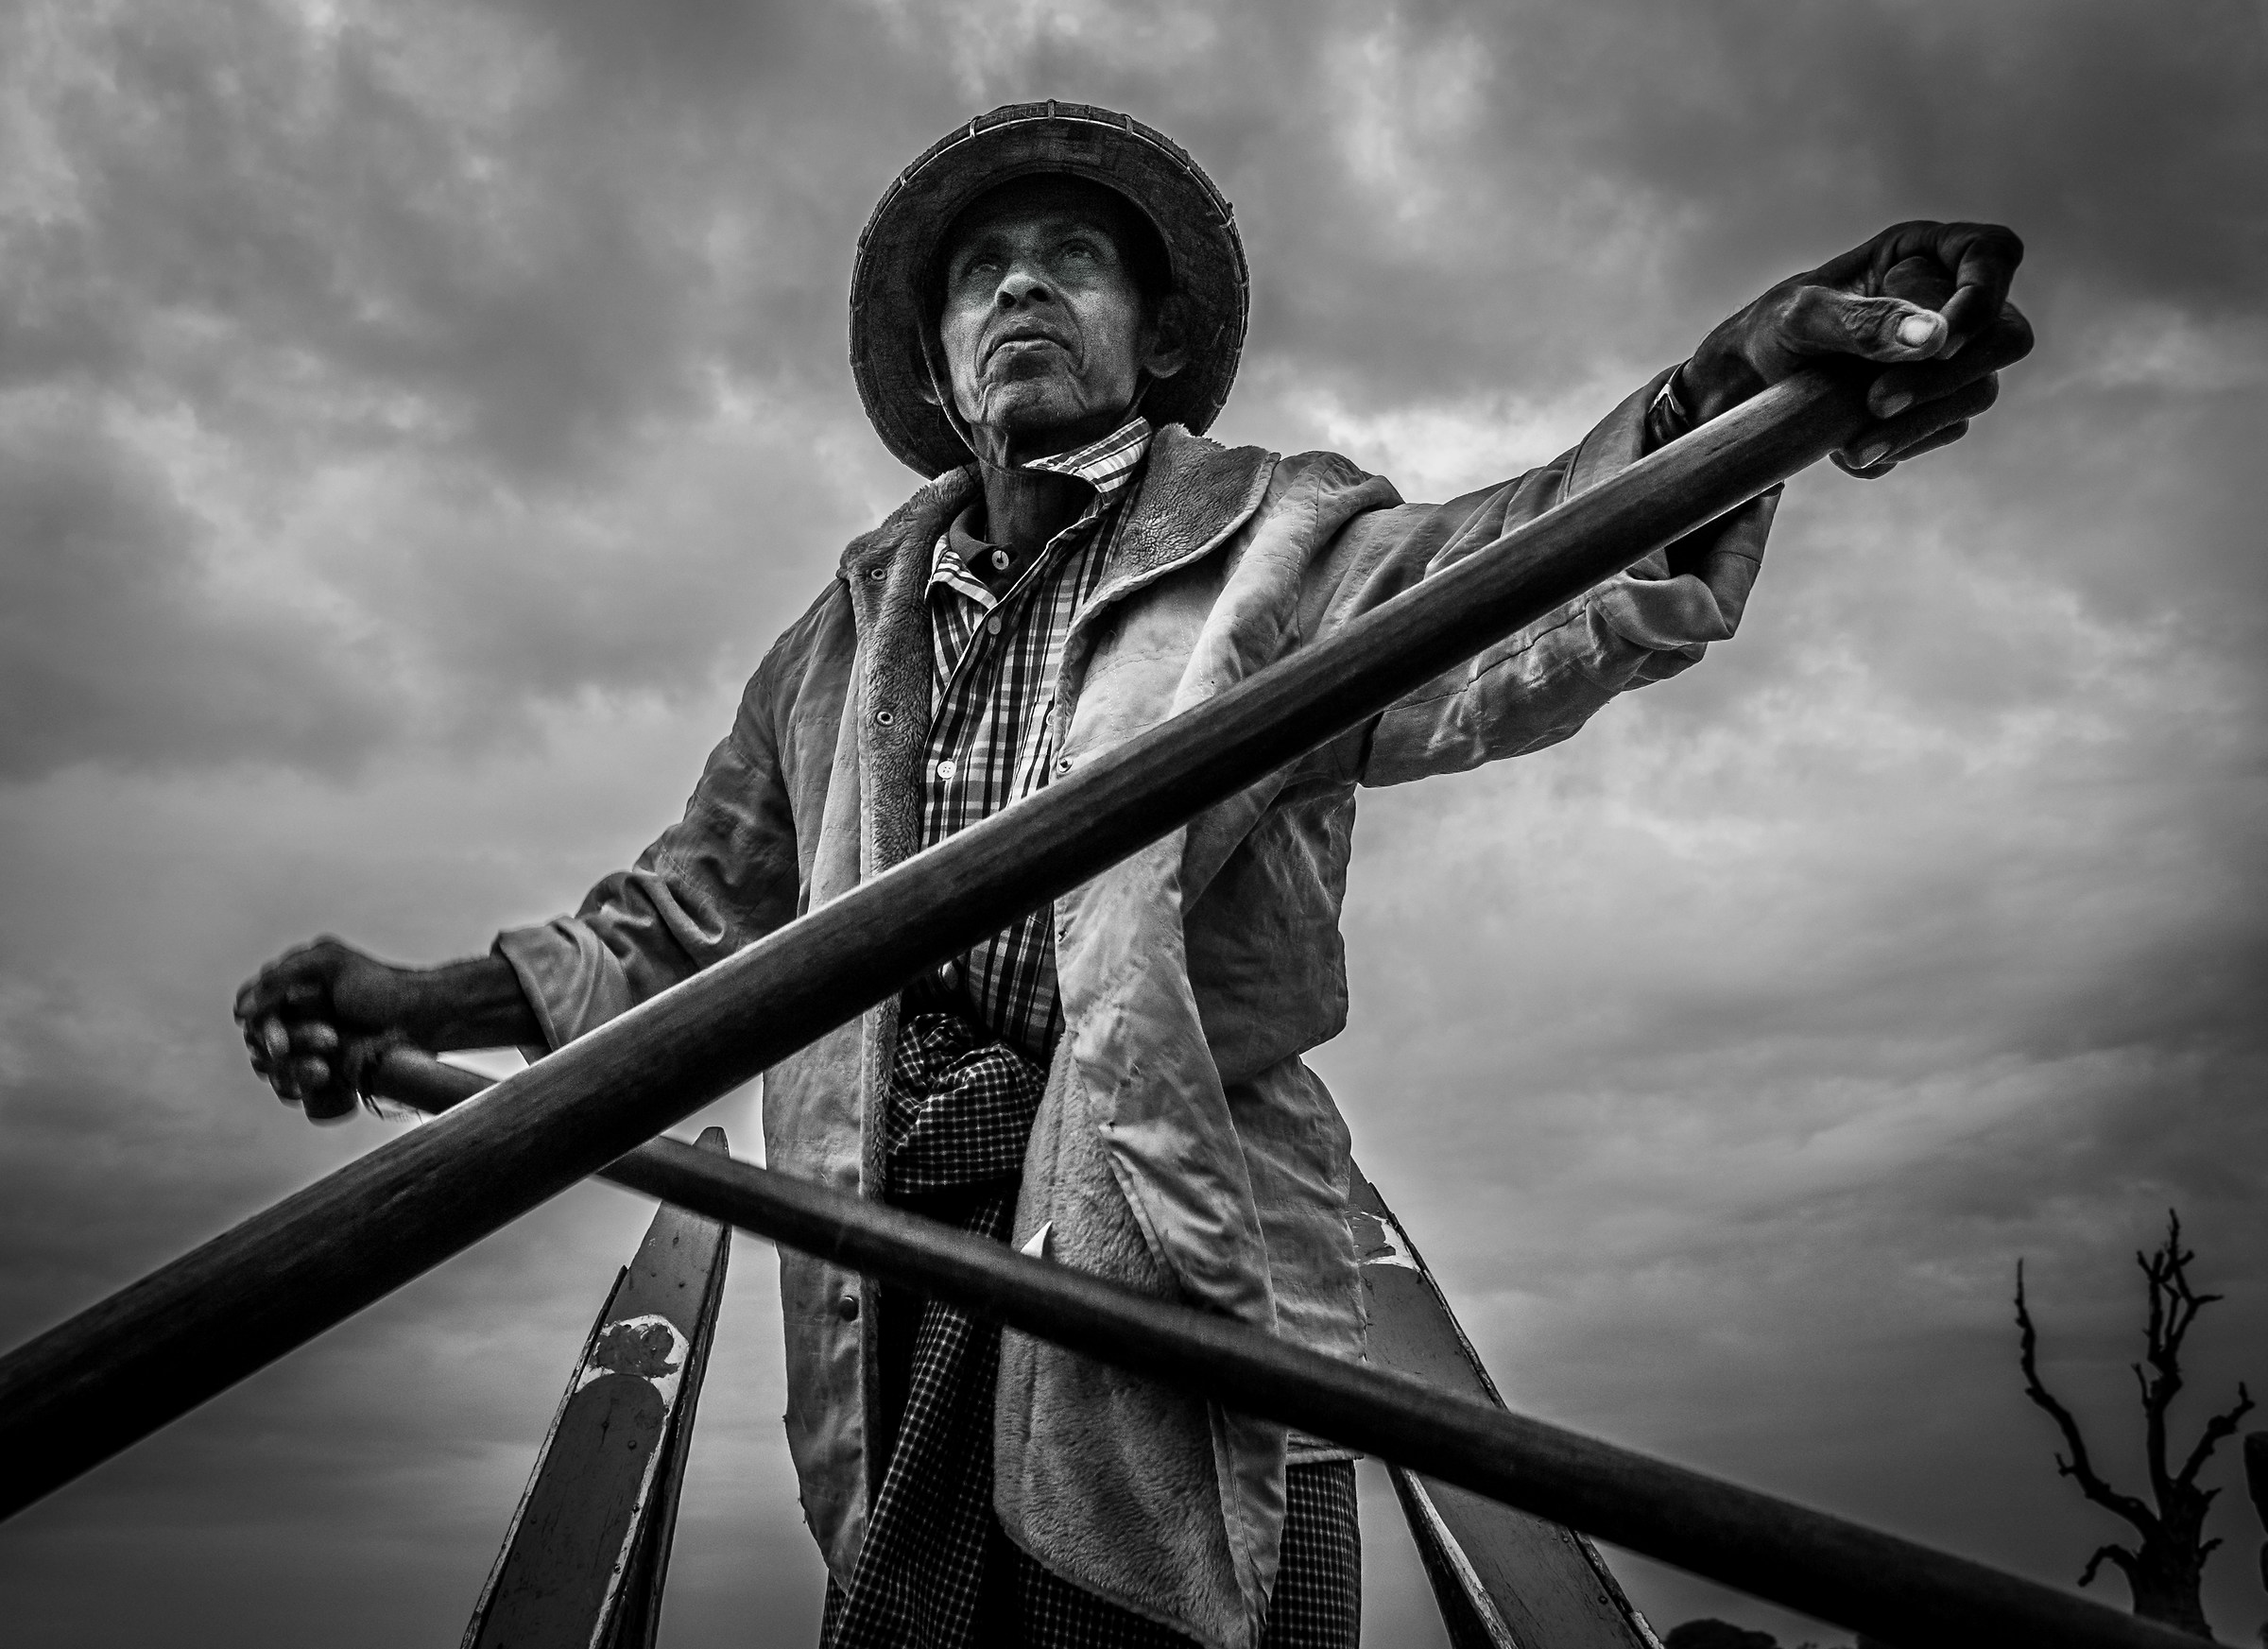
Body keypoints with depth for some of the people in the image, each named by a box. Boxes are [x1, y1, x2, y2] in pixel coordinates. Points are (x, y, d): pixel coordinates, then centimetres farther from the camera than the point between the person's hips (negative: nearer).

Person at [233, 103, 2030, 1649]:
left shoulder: (1272, 546, 3)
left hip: (1185, 1294, -3)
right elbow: (697, 909, 23)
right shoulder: (851, 630, 16)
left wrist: (1721, 405, -37)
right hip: (896, 1322, 4)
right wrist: (430, 1001, 15)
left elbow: (1489, 615, -18)